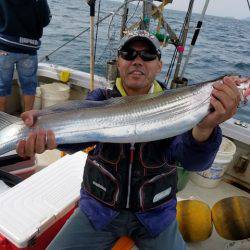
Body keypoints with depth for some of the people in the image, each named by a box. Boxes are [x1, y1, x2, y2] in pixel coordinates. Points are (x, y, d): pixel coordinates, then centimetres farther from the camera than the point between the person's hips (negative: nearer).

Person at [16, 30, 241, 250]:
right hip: (100, 207, 1)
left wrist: (205, 127, -47)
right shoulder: (101, 99, -5)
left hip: (156, 213, 1)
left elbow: (193, 160, -24)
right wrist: (48, 130, -50)